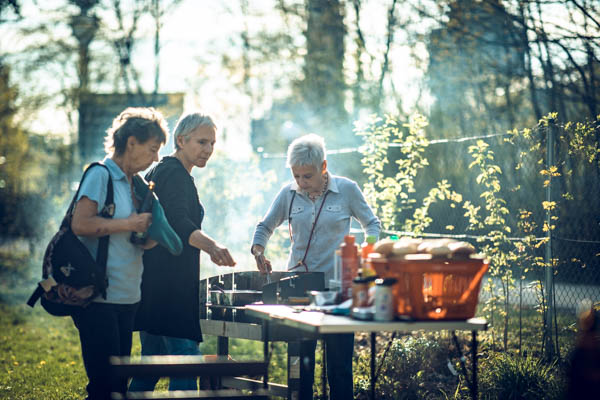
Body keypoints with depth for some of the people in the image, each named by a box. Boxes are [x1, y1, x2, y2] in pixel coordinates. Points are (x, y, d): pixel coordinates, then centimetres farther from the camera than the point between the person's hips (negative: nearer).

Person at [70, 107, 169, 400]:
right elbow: (80, 224, -20)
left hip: (126, 298, 9)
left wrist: (147, 237, 7)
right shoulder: (101, 175, -8)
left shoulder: (131, 183, 18)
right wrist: (129, 224, -13)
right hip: (99, 300, -9)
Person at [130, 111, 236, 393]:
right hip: (169, 283, -10)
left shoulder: (160, 171, 19)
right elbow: (179, 222, -30)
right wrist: (211, 246, -47)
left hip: (154, 281, 10)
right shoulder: (175, 175, -13)